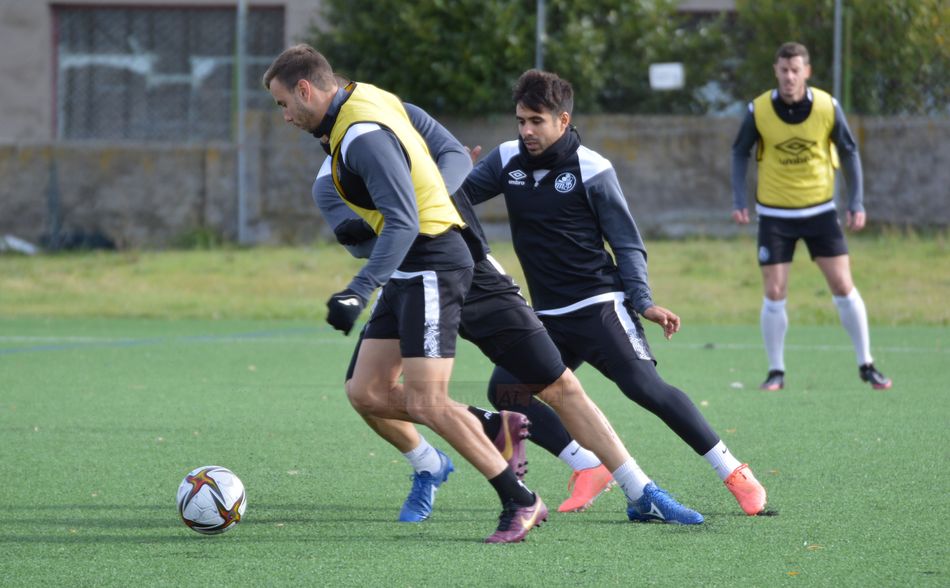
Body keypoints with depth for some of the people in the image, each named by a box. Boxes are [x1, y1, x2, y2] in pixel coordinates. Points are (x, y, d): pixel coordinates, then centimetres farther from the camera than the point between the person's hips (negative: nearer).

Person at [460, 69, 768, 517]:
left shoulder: (591, 170, -10)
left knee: (645, 387, -18)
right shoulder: (507, 161, 4)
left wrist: (643, 302, -15)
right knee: (506, 389, -5)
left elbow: (626, 241, -6)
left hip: (599, 306, -6)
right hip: (547, 316, 6)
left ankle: (734, 473, -9)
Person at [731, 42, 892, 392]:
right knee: (774, 294, -4)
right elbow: (740, 152, 3)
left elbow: (849, 152, 0)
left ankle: (866, 365, 10)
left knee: (843, 287, -2)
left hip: (820, 209, 0)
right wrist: (739, 200, -6)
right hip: (775, 214, 0)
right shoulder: (759, 110, -13)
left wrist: (856, 203, -3)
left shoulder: (827, 107, -12)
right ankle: (776, 372, 10)